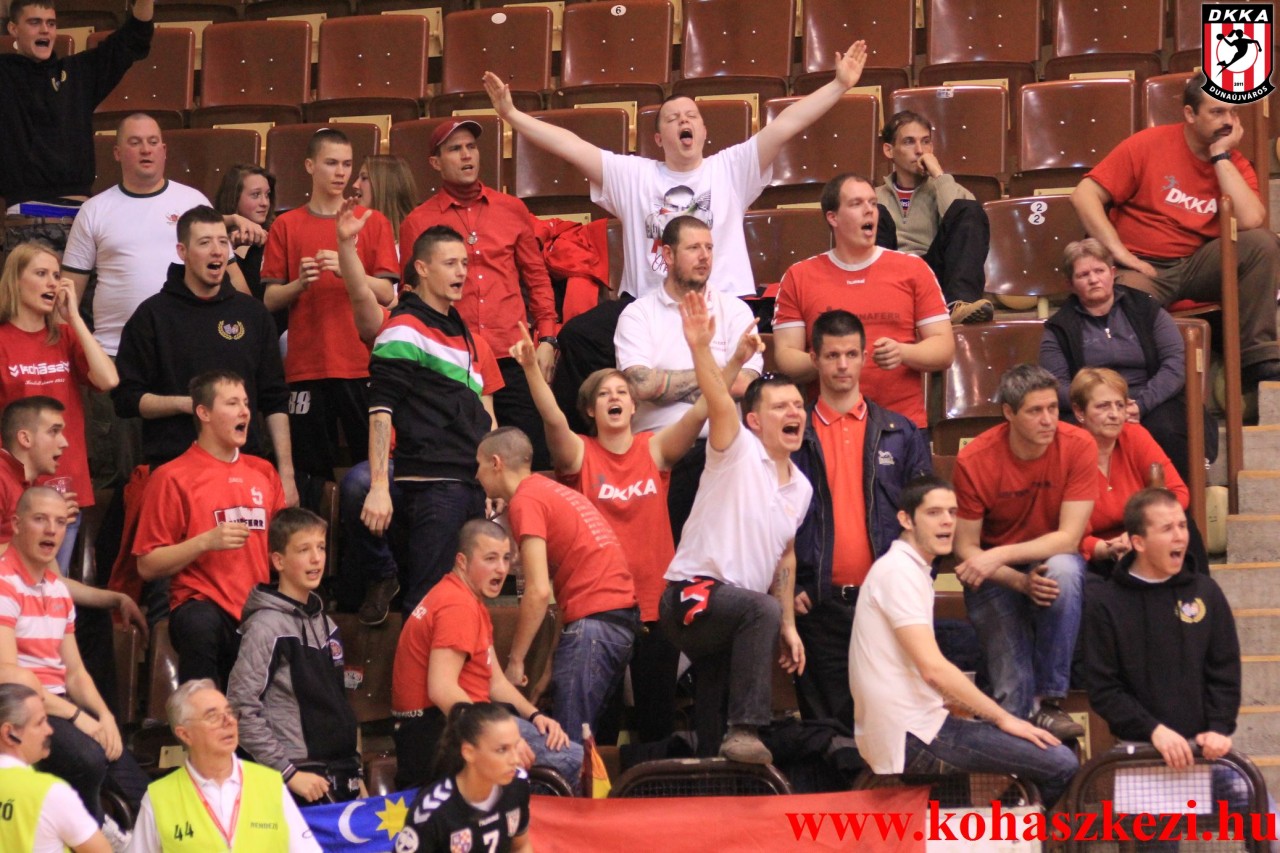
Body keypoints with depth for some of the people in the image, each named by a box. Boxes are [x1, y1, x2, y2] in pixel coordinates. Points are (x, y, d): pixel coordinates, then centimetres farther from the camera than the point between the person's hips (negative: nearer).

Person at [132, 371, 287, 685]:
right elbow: (148, 566, -4)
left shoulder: (263, 473, 16)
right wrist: (206, 541, -15)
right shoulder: (173, 477, -1)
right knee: (200, 626, -38)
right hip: (203, 604, -5)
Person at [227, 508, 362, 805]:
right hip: (302, 781, -7)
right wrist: (288, 772, -16)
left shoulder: (326, 624, 14)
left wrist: (354, 770, 16)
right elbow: (242, 709, -16)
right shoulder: (266, 627, -11)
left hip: (340, 779, 7)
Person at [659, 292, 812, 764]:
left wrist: (788, 625, 15)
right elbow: (719, 402, -27)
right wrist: (700, 348, -44)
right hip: (693, 594, -9)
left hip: (735, 614, 9)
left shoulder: (800, 488, 14)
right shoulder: (738, 451, -8)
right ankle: (745, 731, -37)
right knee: (762, 610, -35)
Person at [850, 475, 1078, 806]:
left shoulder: (911, 570, 19)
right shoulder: (898, 572, -13)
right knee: (1061, 764, -16)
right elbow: (933, 668, -21)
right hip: (913, 737, -10)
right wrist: (1003, 718, -13)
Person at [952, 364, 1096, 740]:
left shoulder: (1078, 446, -16)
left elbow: (1069, 538, -18)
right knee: (1012, 696, -19)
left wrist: (1000, 555, -31)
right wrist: (1020, 582, -26)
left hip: (1052, 561, 1)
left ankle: (1050, 701, -27)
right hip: (995, 580, -1)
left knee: (1064, 570, -37)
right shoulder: (973, 461, -16)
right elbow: (965, 547, -10)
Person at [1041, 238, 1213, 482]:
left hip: (1152, 404, 1)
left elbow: (1176, 363, 3)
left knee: (1165, 430, -33)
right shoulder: (1059, 328, 13)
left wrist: (1141, 404, -14)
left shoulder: (1145, 310, 14)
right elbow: (1056, 385, 1)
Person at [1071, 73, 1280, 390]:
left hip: (1197, 266, 4)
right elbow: (1084, 195, -8)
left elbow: (1251, 221, -18)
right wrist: (1120, 253, -16)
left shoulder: (1234, 164, 3)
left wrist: (1221, 157, -13)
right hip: (1142, 267, -4)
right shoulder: (1149, 145, -5)